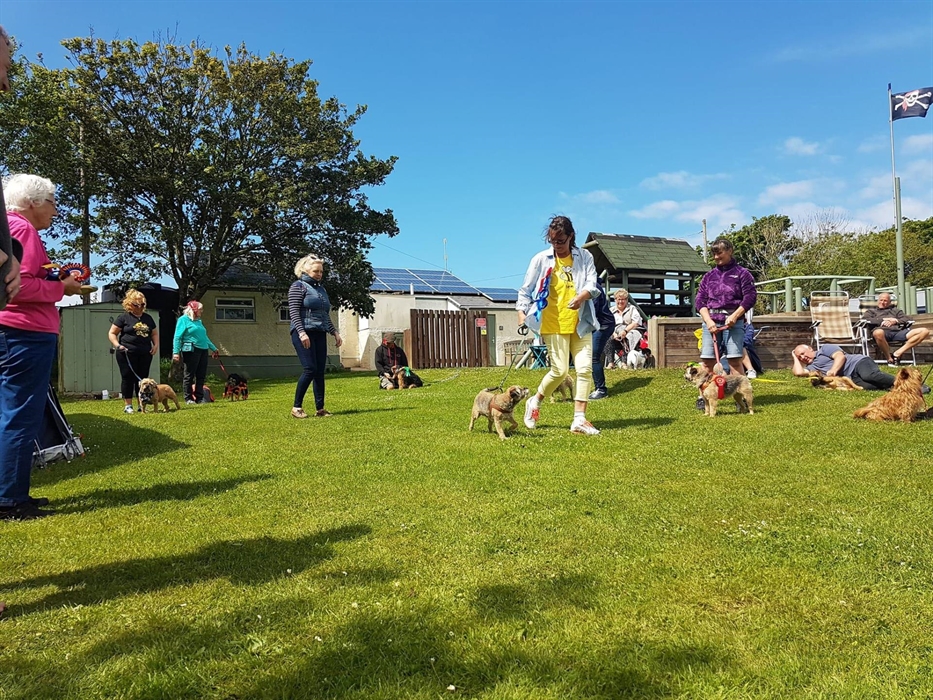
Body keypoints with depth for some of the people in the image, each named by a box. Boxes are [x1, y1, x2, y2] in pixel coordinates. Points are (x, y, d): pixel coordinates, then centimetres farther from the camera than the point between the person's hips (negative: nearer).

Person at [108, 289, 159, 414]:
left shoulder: (148, 318, 14)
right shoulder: (123, 317, -1)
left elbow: (155, 333, 21)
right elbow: (112, 333, 0)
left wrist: (156, 345, 3)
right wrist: (117, 345, -15)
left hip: (145, 354, 4)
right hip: (127, 354, -4)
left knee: (142, 379, 7)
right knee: (128, 378, -1)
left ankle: (141, 404, 14)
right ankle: (128, 405, 4)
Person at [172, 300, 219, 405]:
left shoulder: (198, 321, 20)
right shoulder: (183, 319, -2)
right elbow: (177, 337, -8)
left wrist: (214, 348, 30)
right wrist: (176, 352, -16)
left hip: (203, 350, 7)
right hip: (191, 350, -7)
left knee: (201, 376, 6)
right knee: (189, 375, -2)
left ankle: (200, 397, 11)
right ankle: (188, 398, 3)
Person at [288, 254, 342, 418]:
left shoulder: (321, 289, 20)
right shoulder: (298, 286, -1)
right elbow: (293, 312, -10)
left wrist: (335, 333, 16)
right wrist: (302, 333, -21)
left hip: (319, 334, 7)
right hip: (304, 333, -7)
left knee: (320, 371, 3)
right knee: (310, 369, -14)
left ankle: (320, 408, 6)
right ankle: (296, 407, -4)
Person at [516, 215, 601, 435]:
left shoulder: (584, 257, 4)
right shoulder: (541, 259, 0)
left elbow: (592, 284, -4)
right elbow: (526, 290, 5)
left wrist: (581, 297, -26)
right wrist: (522, 315, -7)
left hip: (580, 322, 3)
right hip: (553, 324, -3)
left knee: (585, 368, -4)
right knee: (560, 370, -5)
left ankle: (579, 419, 2)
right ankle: (535, 402, 20)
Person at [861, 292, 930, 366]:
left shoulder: (896, 311, 40)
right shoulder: (871, 311, 32)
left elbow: (907, 319, 21)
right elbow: (864, 319, 8)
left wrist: (895, 321, 0)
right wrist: (883, 320, 0)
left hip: (898, 331, 4)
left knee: (924, 331, -21)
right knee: (878, 333, -45)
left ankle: (897, 353, -27)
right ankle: (890, 359, -28)